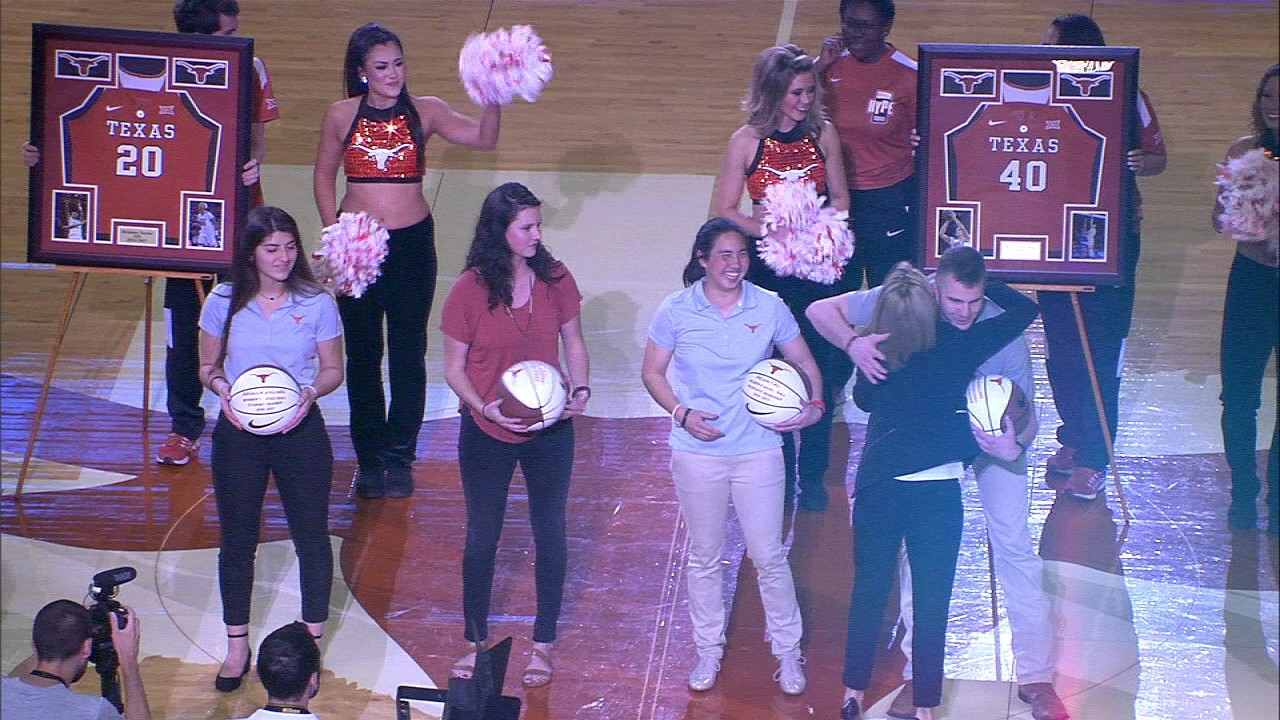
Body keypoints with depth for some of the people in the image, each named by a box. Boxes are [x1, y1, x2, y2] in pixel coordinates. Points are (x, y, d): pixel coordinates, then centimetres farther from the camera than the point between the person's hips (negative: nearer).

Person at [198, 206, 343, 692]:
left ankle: (311, 643, 25)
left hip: (300, 432, -1)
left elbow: (333, 370, 1)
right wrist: (222, 389, -17)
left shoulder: (317, 303, -7)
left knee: (311, 536, 8)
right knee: (237, 539, 11)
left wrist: (310, 392, -20)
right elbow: (208, 366, 5)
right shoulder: (224, 302, -5)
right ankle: (237, 647, 27)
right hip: (238, 433, 1)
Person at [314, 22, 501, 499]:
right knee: (362, 353, 8)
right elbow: (324, 178, 8)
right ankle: (368, 459, 19)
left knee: (408, 353, 6)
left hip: (412, 242, 0)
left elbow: (484, 139, -13)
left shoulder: (425, 112, -2)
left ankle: (399, 458, 18)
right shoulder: (341, 115, -1)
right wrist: (335, 233, -3)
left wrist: (494, 101, -31)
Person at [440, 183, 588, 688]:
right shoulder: (470, 289, -14)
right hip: (486, 434, -2)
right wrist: (485, 407, -23)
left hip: (550, 432, 2)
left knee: (550, 533, 12)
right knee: (482, 537, 13)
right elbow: (454, 368, -7)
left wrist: (581, 389, -12)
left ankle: (543, 643, 29)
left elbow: (574, 343, 6)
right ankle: (476, 641, 31)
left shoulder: (555, 280, -8)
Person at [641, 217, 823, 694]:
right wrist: (681, 413, -13)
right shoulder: (676, 311, -6)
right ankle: (708, 649, 29)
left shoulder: (769, 308, -5)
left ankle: (787, 650, 20)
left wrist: (814, 404, -12)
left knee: (768, 556, 4)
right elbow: (652, 373, 2)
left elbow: (804, 363, 6)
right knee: (704, 558, 13)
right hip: (697, 453, 0)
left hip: (758, 451, 0)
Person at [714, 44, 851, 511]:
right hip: (768, 267, -2)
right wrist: (772, 230, -18)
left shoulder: (823, 135, 1)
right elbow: (725, 211, -5)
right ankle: (779, 472, 18)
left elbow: (840, 198, 10)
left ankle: (812, 475, 18)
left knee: (819, 370, 4)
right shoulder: (746, 141, -7)